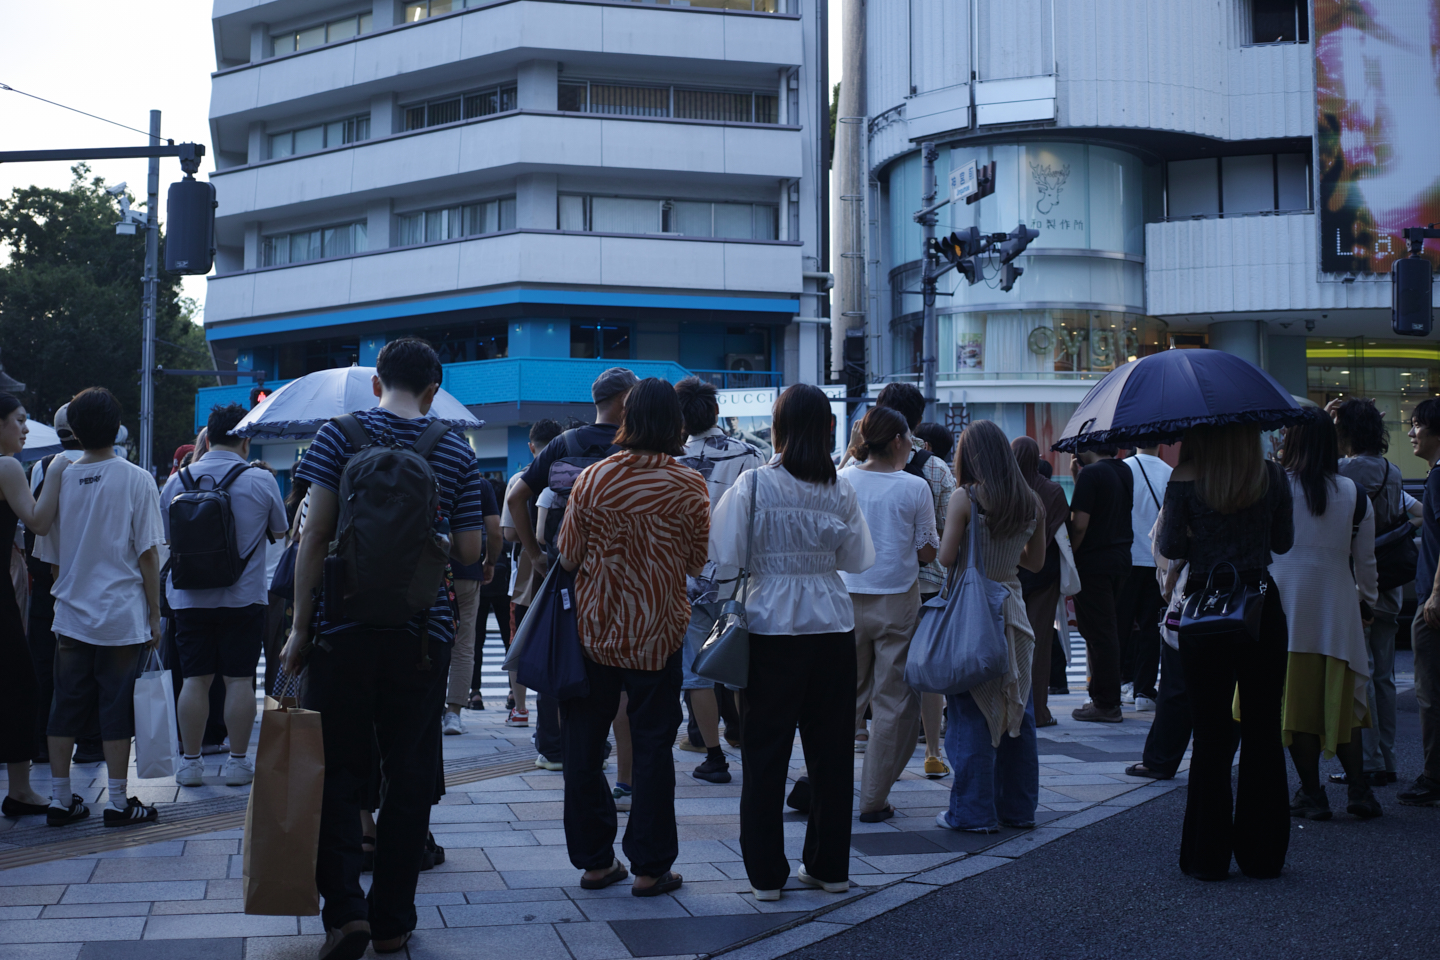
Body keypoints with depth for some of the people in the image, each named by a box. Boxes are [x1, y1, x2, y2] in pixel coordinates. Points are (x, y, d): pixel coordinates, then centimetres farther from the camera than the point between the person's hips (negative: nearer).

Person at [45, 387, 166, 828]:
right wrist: (154, 616, -1)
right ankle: (117, 802, 5)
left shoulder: (59, 477, 2)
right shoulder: (136, 480, -8)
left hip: (71, 614, 3)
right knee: (117, 706, 2)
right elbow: (147, 553, -8)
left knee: (66, 705, 9)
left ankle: (60, 799, 14)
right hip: (122, 616, -3)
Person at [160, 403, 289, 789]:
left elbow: (164, 537, 12)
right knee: (239, 679, 3)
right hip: (244, 595, -2)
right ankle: (237, 762, 8)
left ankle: (190, 762, 10)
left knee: (195, 679, 6)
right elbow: (280, 530, 8)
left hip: (190, 597, 2)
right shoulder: (261, 481, -7)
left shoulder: (178, 480, 0)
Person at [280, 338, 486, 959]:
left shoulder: (338, 436, -1)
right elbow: (469, 551, 2)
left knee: (338, 773, 7)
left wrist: (300, 628, -1)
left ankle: (345, 908, -6)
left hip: (343, 630, -1)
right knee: (409, 776, 9)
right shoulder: (456, 452, 3)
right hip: (422, 634, 1)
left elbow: (315, 536, -6)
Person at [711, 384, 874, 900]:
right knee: (830, 748, 11)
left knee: (766, 751, 5)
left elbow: (728, 554, -8)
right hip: (833, 626, 3)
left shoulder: (754, 483, -9)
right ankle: (830, 866, 19)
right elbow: (858, 559, 5)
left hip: (772, 626, -2)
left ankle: (766, 872, 8)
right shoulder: (840, 489, -1)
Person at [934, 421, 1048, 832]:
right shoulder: (1031, 503, 4)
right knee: (1017, 710, 13)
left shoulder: (965, 498, -11)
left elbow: (945, 557, -12)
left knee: (971, 714, 2)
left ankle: (973, 811, 5)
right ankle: (1018, 807, 21)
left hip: (970, 607, -5)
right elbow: (1037, 562, 13)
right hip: (1013, 609, 5)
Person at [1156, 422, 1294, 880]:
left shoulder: (1186, 478, -8)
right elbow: (1283, 541, 5)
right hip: (1262, 606, 1)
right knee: (1264, 733, 9)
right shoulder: (1272, 476, -2)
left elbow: (1169, 547, -7)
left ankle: (1208, 855, 8)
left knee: (1211, 737, 5)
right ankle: (1263, 854, 14)